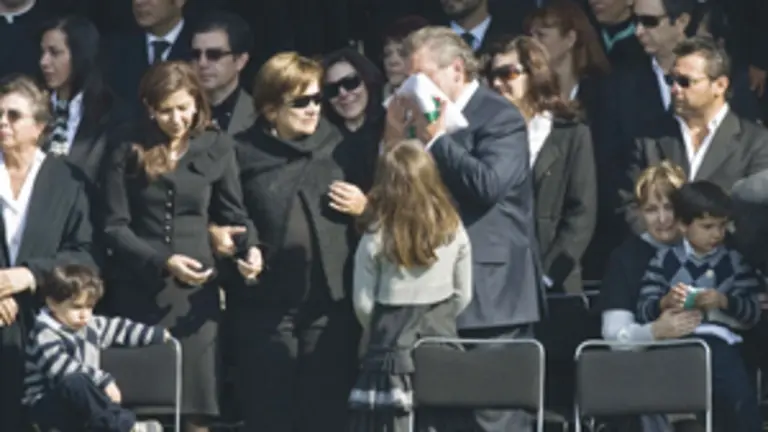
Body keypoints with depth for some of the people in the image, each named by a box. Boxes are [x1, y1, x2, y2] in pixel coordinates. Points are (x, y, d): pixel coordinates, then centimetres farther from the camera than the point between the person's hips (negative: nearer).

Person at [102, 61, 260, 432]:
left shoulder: (216, 147, 4)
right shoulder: (130, 152, 1)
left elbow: (232, 213, 8)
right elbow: (115, 227, -2)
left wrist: (249, 248, -13)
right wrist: (162, 261, -15)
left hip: (195, 287, 1)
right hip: (139, 289, 0)